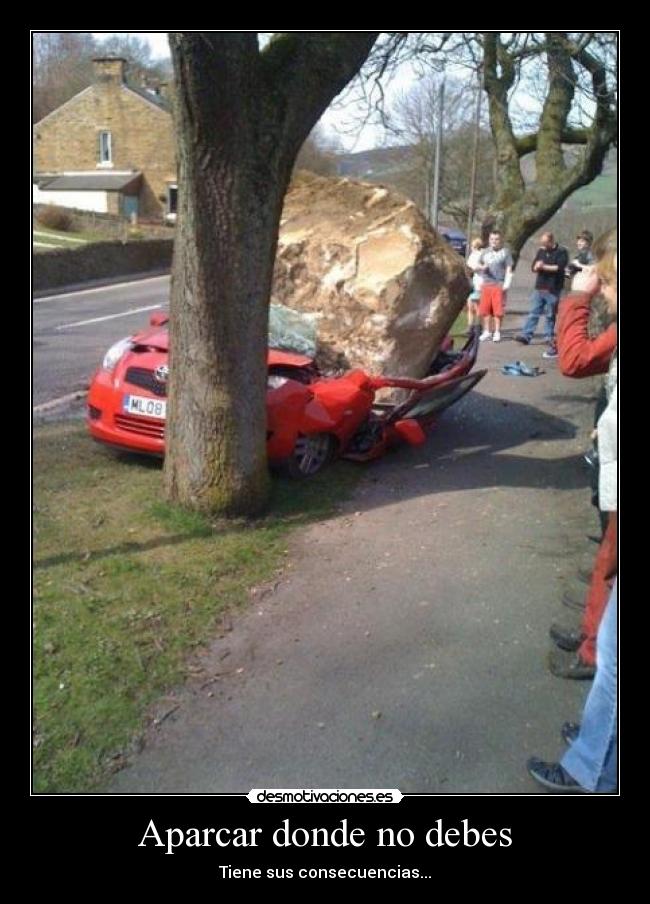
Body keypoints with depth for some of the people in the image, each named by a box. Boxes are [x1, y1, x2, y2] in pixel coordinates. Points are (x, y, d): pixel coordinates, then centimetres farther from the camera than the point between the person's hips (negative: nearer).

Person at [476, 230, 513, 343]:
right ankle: (486, 331, 15)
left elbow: (509, 269, 0)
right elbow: (477, 266, 21)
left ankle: (497, 332, 5)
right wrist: (482, 267, -3)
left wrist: (507, 283, -10)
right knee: (484, 309, 4)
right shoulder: (485, 252, 16)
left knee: (498, 310, -3)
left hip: (499, 285, -4)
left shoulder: (505, 252, 4)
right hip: (486, 284, 4)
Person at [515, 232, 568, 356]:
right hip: (539, 288, 5)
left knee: (551, 316, 1)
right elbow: (534, 267, 13)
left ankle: (551, 340, 7)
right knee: (534, 312, 3)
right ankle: (526, 335, 3)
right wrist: (537, 266, -11)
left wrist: (544, 267, -14)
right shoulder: (541, 251, 14)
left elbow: (560, 267, -16)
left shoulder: (561, 252, -4)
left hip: (553, 290, -5)